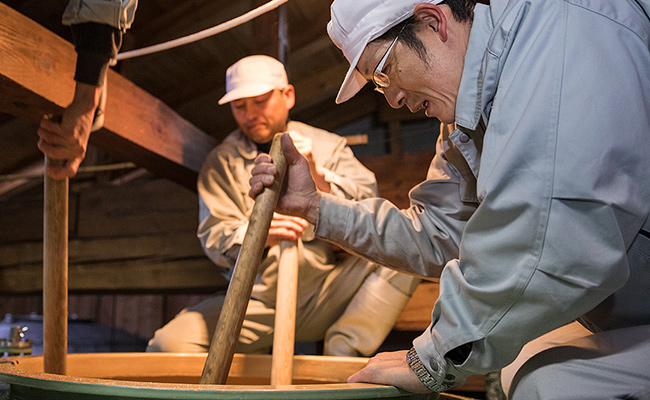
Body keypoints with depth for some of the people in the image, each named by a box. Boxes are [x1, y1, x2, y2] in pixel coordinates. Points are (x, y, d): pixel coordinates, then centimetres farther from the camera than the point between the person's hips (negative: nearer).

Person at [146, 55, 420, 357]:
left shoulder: (328, 146, 11)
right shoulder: (221, 162, 9)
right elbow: (214, 234, -6)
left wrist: (318, 179, -21)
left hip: (322, 296, 0)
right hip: (255, 301, 0)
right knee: (168, 344, -21)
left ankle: (340, 357, -19)